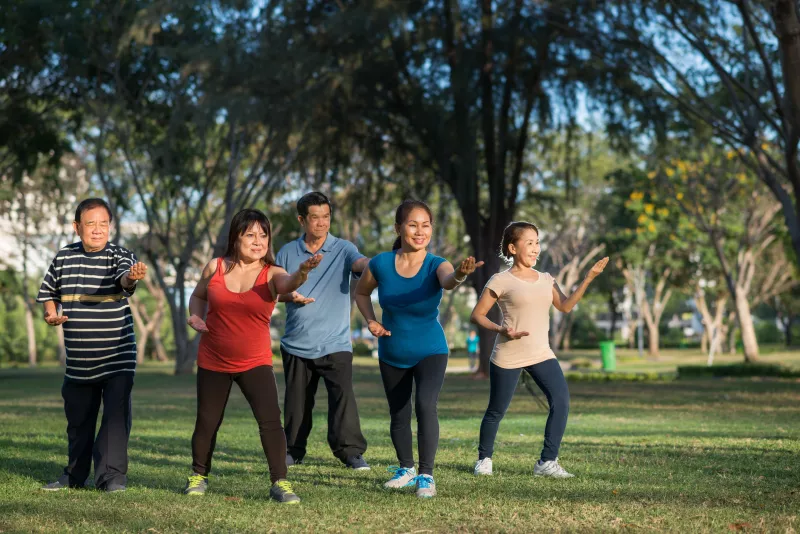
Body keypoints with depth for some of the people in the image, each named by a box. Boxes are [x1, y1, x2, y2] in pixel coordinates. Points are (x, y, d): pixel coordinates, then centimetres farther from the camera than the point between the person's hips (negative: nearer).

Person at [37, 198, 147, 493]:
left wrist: (132, 278, -54)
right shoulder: (63, 257, 4)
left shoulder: (121, 256, -7)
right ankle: (75, 474, 29)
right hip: (78, 358, 4)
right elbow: (48, 291, 18)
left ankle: (112, 475, -5)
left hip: (117, 356, -4)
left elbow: (124, 281, -30)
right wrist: (51, 313, -3)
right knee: (78, 418, 14)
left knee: (116, 414, -11)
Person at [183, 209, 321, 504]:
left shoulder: (271, 274, -10)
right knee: (207, 422, 12)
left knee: (271, 419, -15)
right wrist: (196, 316, -6)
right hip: (213, 361, 2)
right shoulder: (216, 267, -3)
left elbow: (288, 283, -35)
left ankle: (280, 483, -7)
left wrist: (302, 272, -57)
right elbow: (198, 296, 15)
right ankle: (199, 475, 34)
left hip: (255, 363, -2)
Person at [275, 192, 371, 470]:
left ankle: (351, 451, -10)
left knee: (343, 396, -14)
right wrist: (289, 296, -9)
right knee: (296, 401, 10)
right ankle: (293, 450, 23)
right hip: (297, 343, 3)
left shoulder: (342, 249, -1)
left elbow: (360, 263, -23)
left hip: (335, 343, -3)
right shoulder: (287, 252, 7)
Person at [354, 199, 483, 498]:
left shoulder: (436, 265, -20)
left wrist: (460, 275, -67)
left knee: (425, 405, -25)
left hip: (430, 352, -3)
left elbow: (448, 281, -45)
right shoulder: (381, 264, -13)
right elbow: (361, 292, 7)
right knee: (398, 415, 14)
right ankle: (406, 469, 38)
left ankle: (426, 475, -13)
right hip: (392, 354, 3)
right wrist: (371, 321, -9)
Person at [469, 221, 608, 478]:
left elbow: (565, 306, 3)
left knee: (561, 401, -13)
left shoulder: (545, 280, 12)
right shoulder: (501, 281, -6)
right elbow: (477, 315, -4)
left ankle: (547, 462, -6)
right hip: (507, 357, -5)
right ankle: (484, 459, 28)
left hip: (541, 354, 5)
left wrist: (589, 277, -4)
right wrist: (500, 330, -21)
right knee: (496, 410, 4)